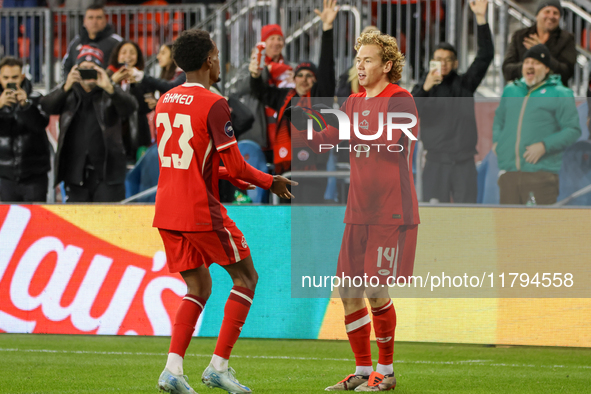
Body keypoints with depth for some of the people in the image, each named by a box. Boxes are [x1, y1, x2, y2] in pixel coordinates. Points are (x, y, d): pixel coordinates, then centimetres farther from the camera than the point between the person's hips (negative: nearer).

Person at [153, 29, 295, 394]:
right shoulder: (214, 104, -13)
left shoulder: (165, 101, 11)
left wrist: (238, 178, 26)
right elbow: (235, 165, -14)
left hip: (168, 212, 7)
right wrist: (270, 182, 3)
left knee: (199, 287, 14)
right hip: (202, 211, -7)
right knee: (246, 278, 9)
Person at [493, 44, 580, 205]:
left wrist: (544, 146, -15)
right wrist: (496, 141, 12)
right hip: (509, 173, 5)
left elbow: (573, 130, -3)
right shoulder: (510, 90, 18)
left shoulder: (559, 94, 2)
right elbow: (499, 119, 32)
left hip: (541, 172, -5)